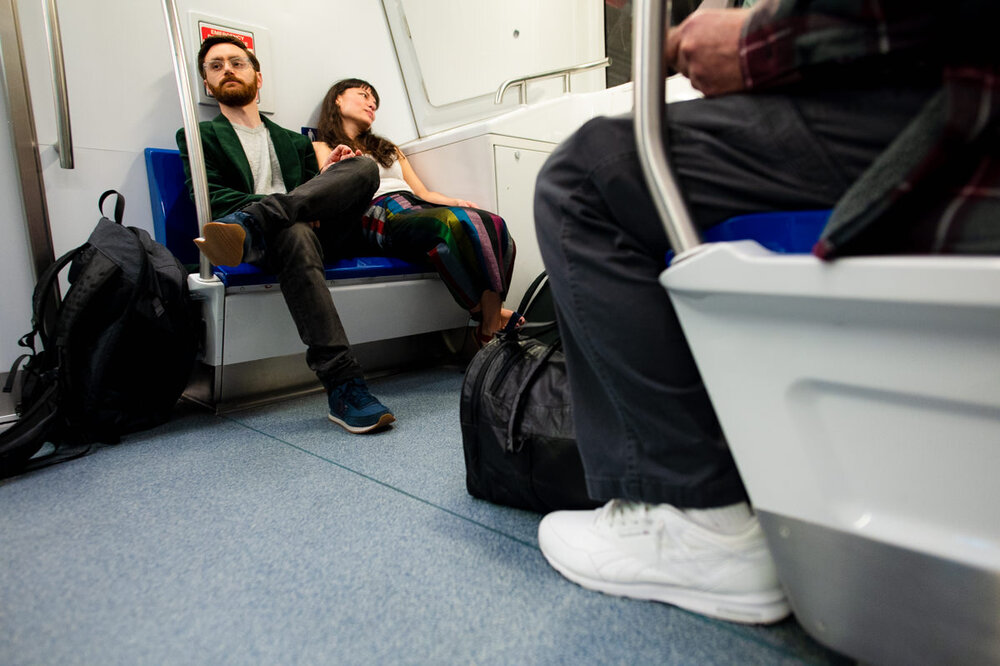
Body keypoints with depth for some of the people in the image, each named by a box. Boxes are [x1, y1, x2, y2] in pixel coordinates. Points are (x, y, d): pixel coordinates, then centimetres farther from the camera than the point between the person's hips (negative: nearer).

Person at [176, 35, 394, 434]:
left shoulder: (295, 142, 33)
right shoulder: (200, 137, 22)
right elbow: (210, 199, 3)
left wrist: (327, 181, -2)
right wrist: (302, 197, -12)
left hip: (317, 232, 3)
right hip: (272, 238, -3)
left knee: (363, 167, -20)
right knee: (294, 233, -40)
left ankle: (251, 224, -38)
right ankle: (343, 386, -47)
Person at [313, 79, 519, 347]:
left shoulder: (388, 148, 38)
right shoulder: (321, 148, 21)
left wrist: (454, 202, 8)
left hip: (420, 208, 6)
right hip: (382, 217, -6)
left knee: (493, 223, -26)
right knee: (457, 223, -36)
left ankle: (492, 318, -32)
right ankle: (490, 321, -31)